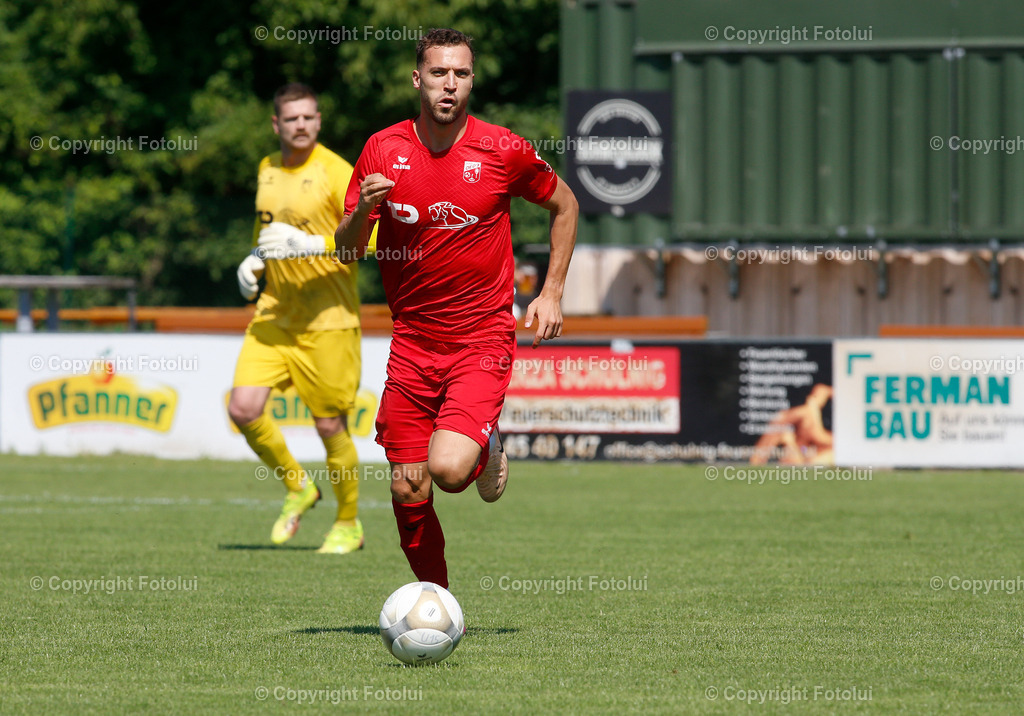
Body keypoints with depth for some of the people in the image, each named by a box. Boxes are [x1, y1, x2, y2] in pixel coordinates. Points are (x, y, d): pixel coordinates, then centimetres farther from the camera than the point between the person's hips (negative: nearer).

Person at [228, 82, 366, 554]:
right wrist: (254, 260, 9)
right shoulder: (267, 170, 11)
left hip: (328, 319, -6)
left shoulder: (335, 173, -11)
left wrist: (312, 244, -27)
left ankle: (349, 524, 21)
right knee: (243, 408, -10)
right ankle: (297, 488, 15)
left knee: (330, 425, -1)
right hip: (274, 313, 6)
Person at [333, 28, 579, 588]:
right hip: (412, 342, 3)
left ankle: (487, 446, 13)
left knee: (447, 469, -22)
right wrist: (363, 211, -21)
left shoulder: (502, 151, -6)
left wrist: (552, 292, 5)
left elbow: (564, 205, 12)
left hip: (483, 340, -3)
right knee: (407, 490, -1)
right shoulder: (383, 150, -1)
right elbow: (346, 251, 1)